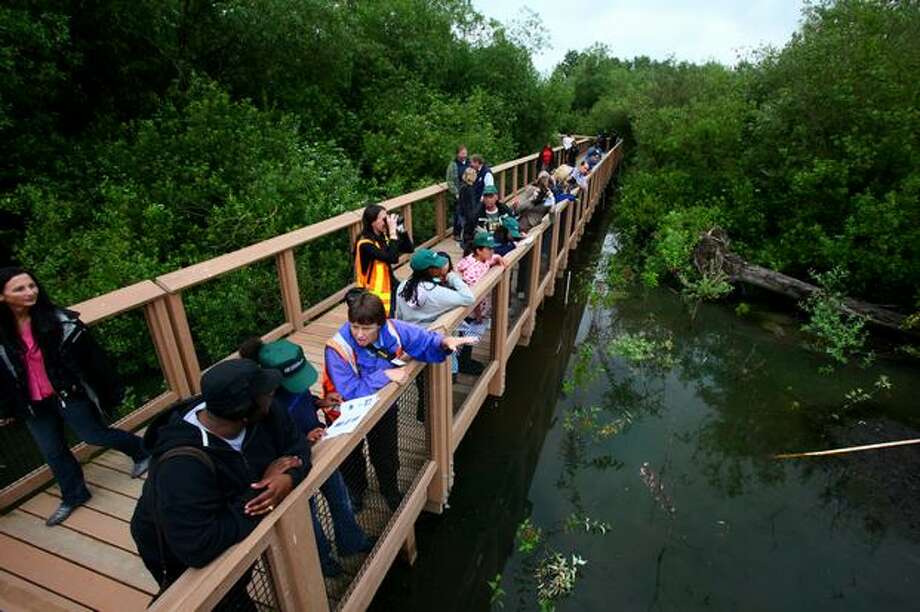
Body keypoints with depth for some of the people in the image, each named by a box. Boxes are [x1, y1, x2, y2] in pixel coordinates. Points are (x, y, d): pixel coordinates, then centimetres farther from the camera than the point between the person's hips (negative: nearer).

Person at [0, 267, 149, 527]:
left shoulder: (59, 320, -17)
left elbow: (92, 354, -12)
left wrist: (111, 387, -9)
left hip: (70, 394, -4)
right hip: (32, 406, 4)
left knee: (95, 435, 8)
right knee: (52, 452, 16)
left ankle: (141, 451, 34)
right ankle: (74, 496, 36)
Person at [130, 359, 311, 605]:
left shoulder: (261, 413, -25)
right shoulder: (183, 465, -43)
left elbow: (296, 442, -13)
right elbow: (198, 548, -43)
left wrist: (289, 478, -35)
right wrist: (264, 487, -36)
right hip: (185, 559, -5)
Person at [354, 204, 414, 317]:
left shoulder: (383, 236, 3)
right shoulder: (365, 244, -20)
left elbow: (409, 248, 4)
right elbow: (393, 258, -29)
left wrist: (400, 229, -8)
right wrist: (393, 232, -25)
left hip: (388, 285, 7)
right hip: (375, 292, -7)